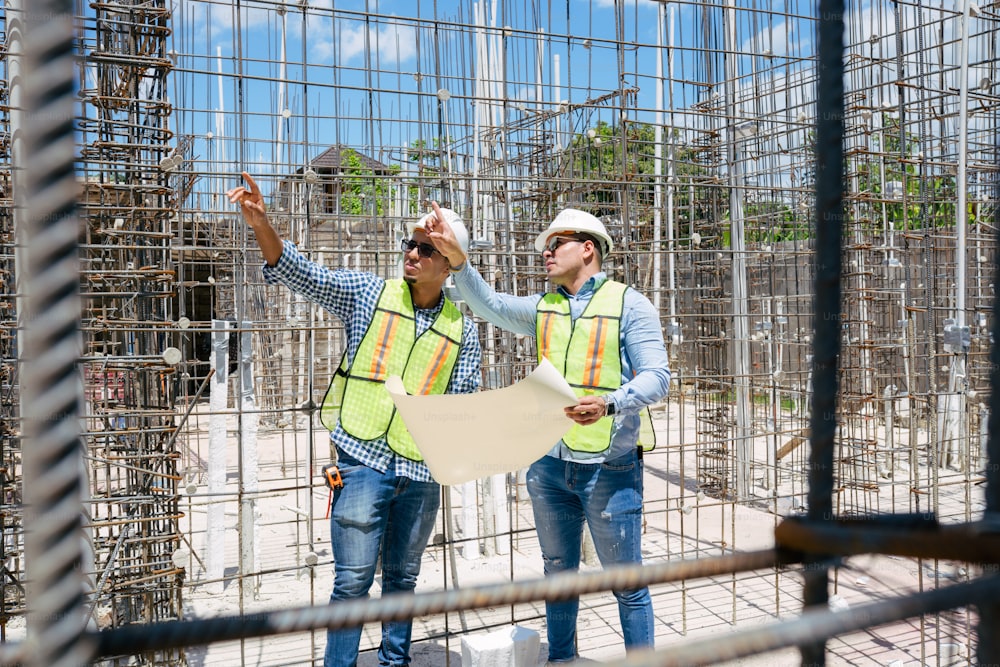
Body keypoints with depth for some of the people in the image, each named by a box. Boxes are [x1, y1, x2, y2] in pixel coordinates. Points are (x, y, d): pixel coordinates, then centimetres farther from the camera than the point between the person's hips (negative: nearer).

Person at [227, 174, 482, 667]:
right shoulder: (369, 294, 1)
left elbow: (466, 402, 8)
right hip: (364, 461, -2)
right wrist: (261, 224, -23)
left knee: (402, 577, 17)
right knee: (353, 580, -1)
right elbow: (301, 274, -8)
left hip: (422, 470, 3)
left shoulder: (462, 330, 6)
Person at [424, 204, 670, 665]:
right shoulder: (542, 309, 12)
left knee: (627, 582, 4)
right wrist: (457, 259, -16)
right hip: (548, 465, 5)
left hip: (610, 466, -5)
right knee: (558, 574, 18)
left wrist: (608, 404, -29)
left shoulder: (628, 304, -3)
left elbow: (657, 378, -11)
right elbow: (488, 305, -1)